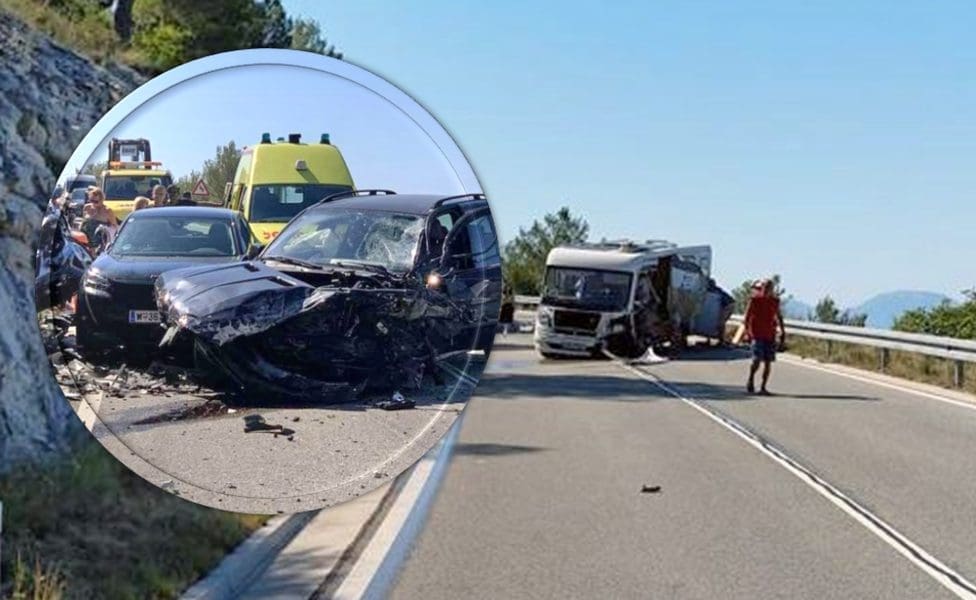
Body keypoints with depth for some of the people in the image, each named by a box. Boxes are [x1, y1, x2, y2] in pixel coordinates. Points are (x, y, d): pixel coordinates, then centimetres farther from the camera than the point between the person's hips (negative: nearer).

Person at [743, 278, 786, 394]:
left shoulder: (774, 301, 8)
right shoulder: (755, 300, -4)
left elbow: (779, 316, 21)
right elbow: (747, 317, -2)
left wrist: (782, 331, 17)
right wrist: (748, 331, -11)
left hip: (770, 336, 4)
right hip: (757, 335, -4)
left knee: (768, 362, 2)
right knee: (757, 360, -14)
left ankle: (763, 387, 10)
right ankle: (751, 380, 10)